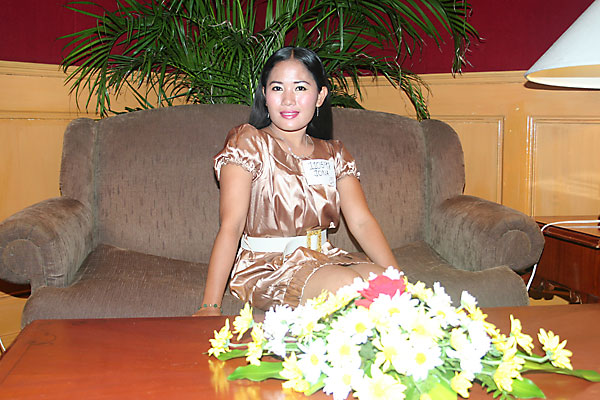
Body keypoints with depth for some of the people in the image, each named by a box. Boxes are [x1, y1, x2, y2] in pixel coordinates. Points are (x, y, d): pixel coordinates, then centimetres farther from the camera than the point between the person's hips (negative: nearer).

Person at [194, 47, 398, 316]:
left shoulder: (333, 154, 12)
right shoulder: (249, 142, -3)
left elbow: (361, 221, 2)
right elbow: (231, 225, -12)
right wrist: (210, 306, -19)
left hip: (323, 258, 5)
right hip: (265, 265, -4)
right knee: (345, 284, -30)